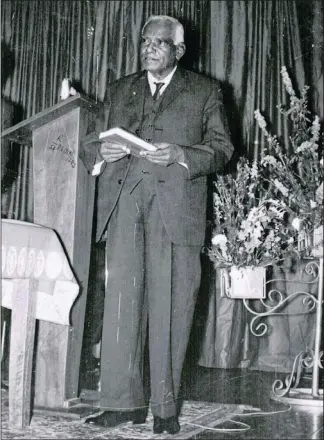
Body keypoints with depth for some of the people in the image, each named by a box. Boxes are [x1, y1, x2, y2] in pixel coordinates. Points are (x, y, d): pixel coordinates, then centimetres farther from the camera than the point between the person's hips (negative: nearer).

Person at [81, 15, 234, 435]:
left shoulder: (205, 91, 15)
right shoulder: (120, 90, 24)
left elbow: (222, 148, 7)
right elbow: (91, 144, 21)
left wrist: (180, 155, -10)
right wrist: (103, 151, -3)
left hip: (176, 207, -2)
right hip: (124, 204, 3)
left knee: (170, 307, -4)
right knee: (121, 300, -5)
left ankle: (165, 407, 3)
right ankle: (123, 401, 1)